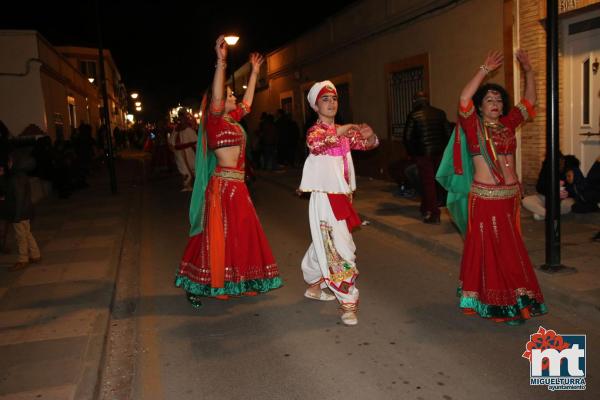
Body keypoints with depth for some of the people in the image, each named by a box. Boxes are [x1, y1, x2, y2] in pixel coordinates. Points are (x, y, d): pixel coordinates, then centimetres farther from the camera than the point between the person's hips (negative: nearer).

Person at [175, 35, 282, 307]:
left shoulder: (232, 120, 13)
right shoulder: (215, 120, -9)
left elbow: (248, 102, 28)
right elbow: (216, 98, -27)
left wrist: (254, 73, 32)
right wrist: (220, 62, -33)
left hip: (237, 185, 9)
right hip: (223, 185, -8)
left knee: (242, 234, 13)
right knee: (218, 235, -4)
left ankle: (237, 281, 26)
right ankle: (196, 286, 6)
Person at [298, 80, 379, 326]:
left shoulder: (344, 131, 12)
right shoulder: (315, 130, -8)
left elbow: (367, 144, 7)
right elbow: (314, 144, -32)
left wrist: (369, 135, -15)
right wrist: (339, 132, -42)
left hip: (342, 195, 7)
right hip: (325, 197, -7)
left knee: (325, 243, 19)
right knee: (339, 248, -10)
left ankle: (315, 285, 36)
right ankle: (348, 302, -4)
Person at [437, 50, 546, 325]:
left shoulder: (507, 124, 11)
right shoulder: (473, 126, -4)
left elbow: (529, 101, 16)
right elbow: (464, 99, -19)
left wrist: (528, 70, 5)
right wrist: (485, 70, -19)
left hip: (510, 196, 6)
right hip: (484, 197, -6)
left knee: (510, 249, 12)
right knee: (488, 249, -2)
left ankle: (513, 299, 25)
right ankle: (497, 303, 9)